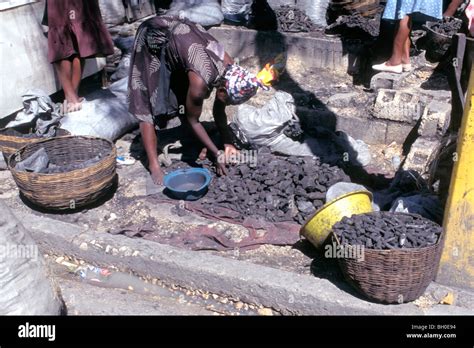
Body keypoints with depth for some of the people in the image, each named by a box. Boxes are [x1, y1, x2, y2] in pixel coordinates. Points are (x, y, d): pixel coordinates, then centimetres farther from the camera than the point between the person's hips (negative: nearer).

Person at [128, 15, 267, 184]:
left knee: (182, 100, 7)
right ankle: (153, 164, -5)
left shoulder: (229, 70, -16)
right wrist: (217, 154, -16)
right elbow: (192, 120, -19)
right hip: (155, 38, -7)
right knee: (148, 103, -8)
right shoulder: (200, 81, -35)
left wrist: (228, 144, -6)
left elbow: (219, 111, -1)